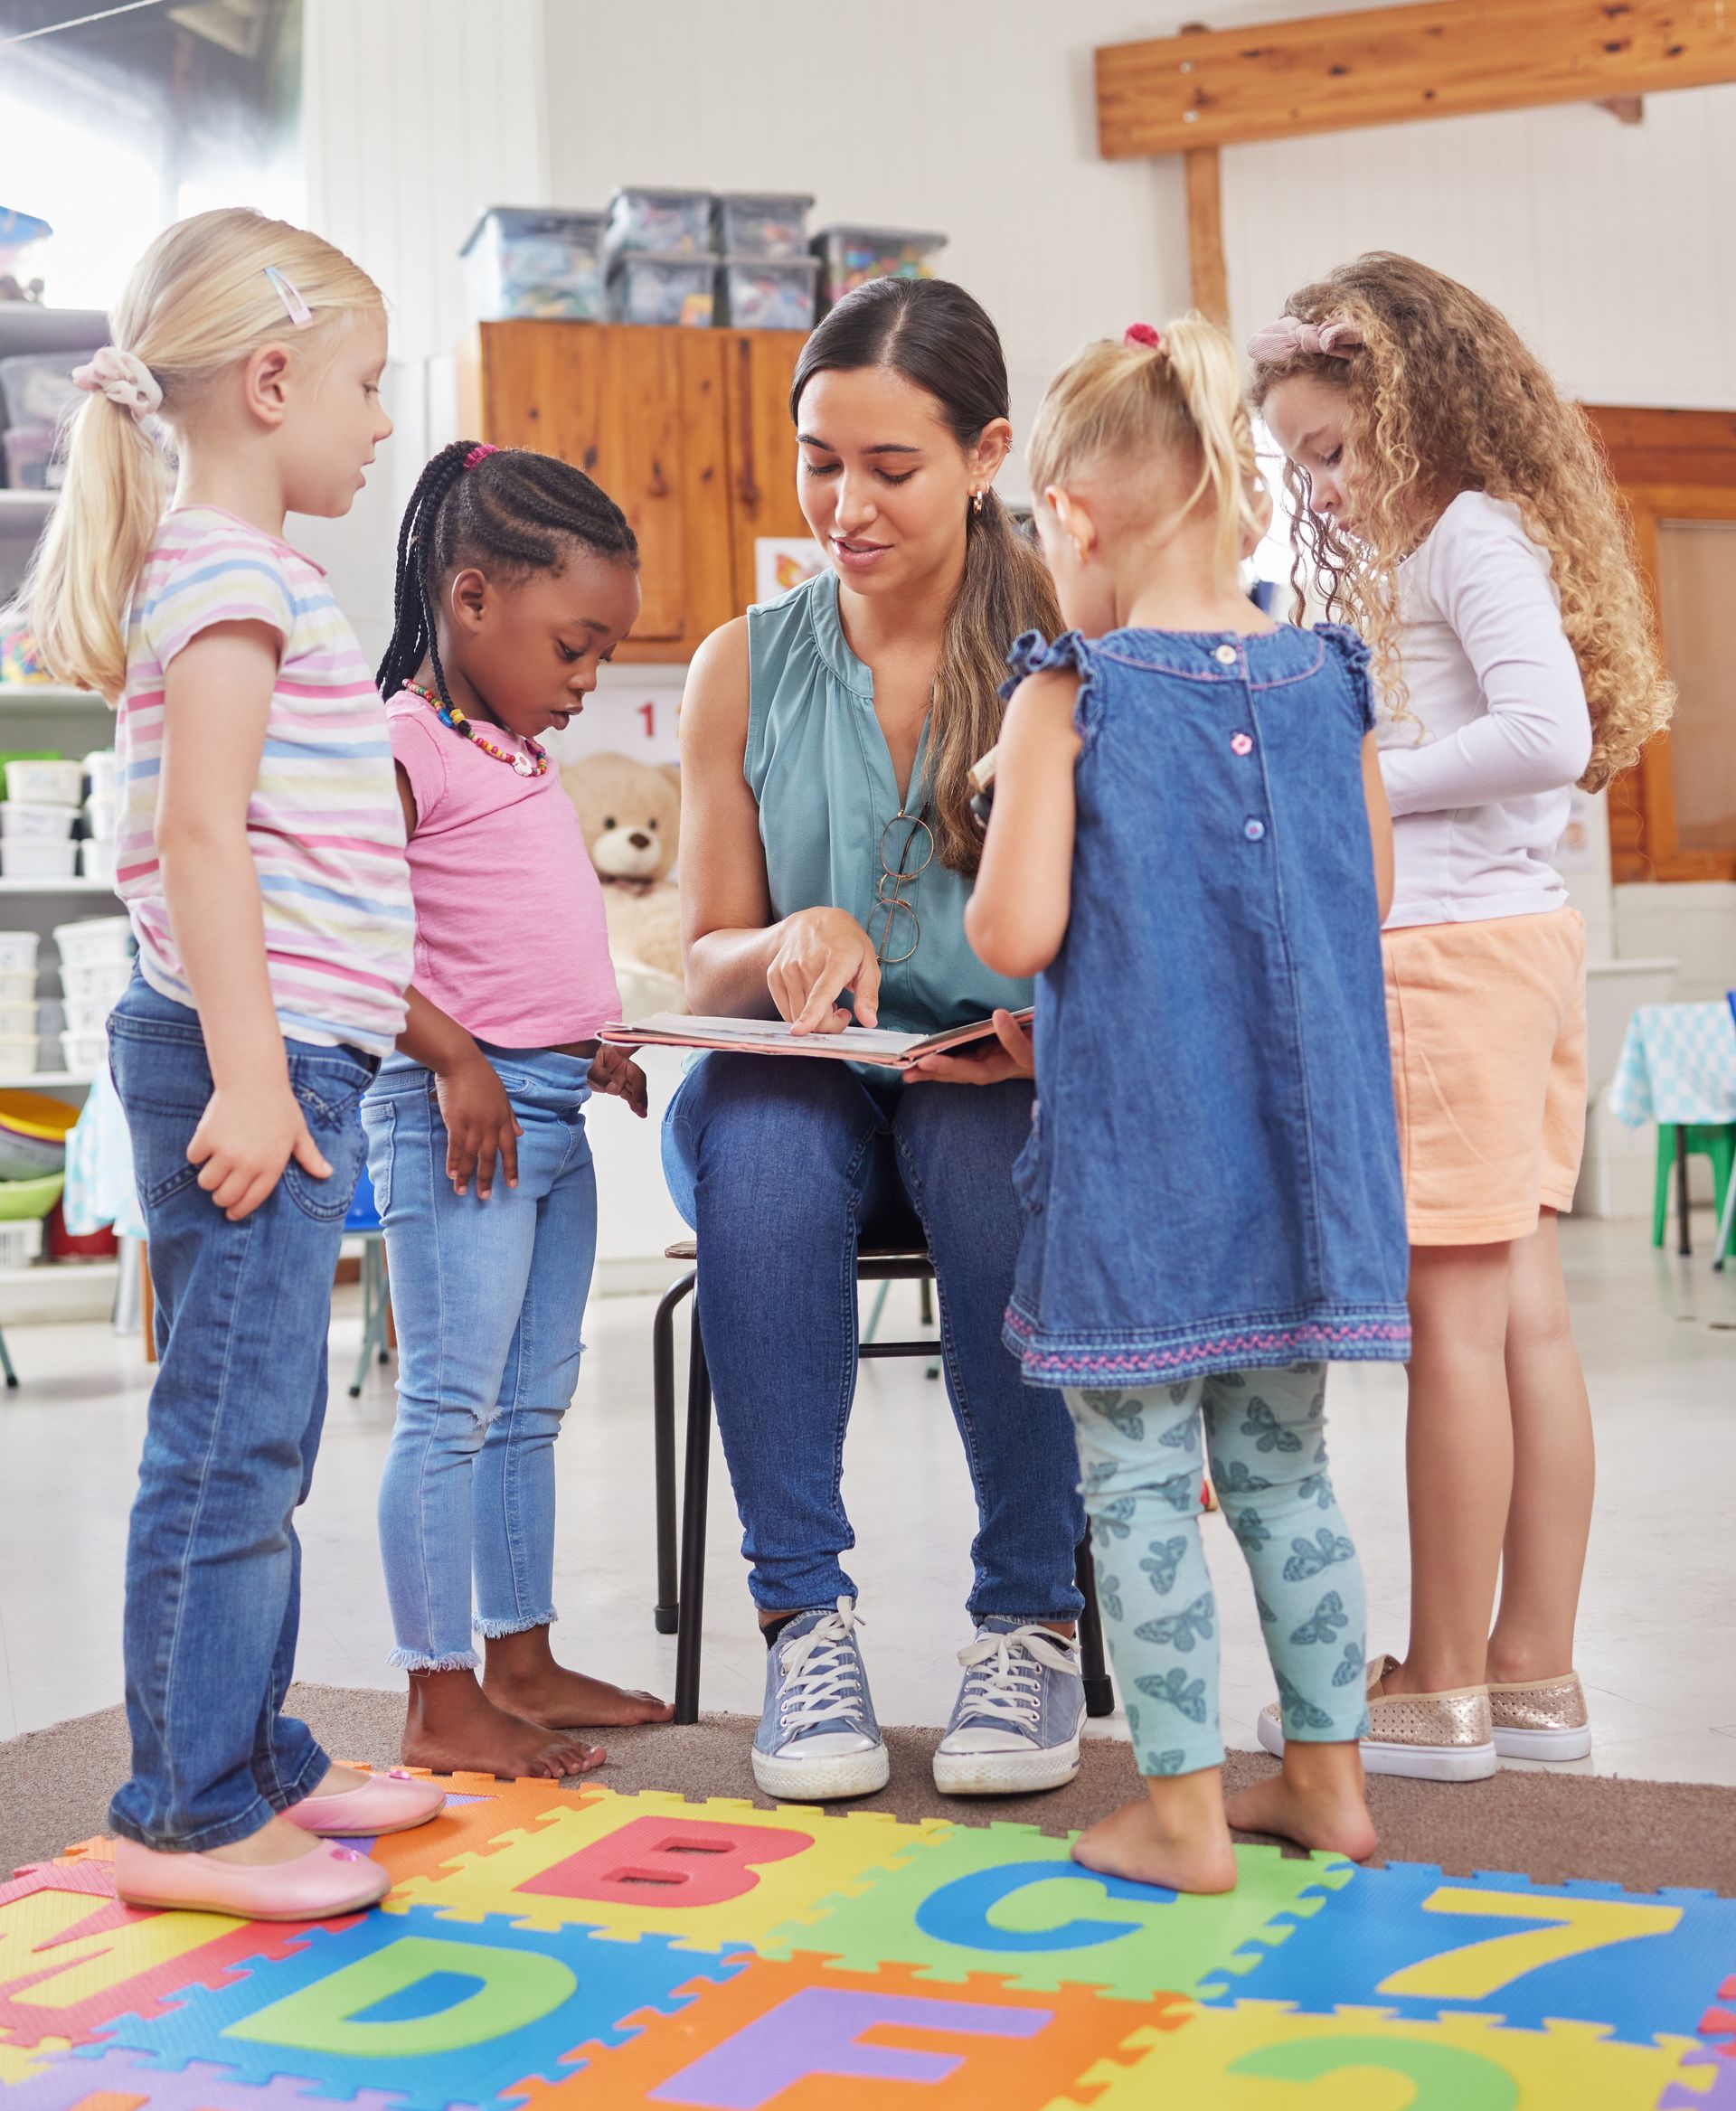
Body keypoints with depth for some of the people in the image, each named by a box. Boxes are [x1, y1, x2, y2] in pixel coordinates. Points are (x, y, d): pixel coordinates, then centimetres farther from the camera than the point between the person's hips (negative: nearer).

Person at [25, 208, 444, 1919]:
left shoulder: (237, 572, 21)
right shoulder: (231, 569, -10)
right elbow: (200, 832, -19)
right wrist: (248, 1073, -23)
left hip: (284, 1062, 11)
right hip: (249, 1057, -11)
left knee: (259, 1439, 15)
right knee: (228, 1438, -6)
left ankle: (255, 1760, 27)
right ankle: (183, 1817, 3)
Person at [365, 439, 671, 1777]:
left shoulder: (521, 754, 15)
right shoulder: (401, 748, -12)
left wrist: (594, 1046, 15)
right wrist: (454, 1060, -22)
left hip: (551, 1109, 9)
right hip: (460, 1110, -9)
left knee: (531, 1405, 15)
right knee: (452, 1408, -3)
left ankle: (522, 1662, 26)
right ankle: (443, 1707, 6)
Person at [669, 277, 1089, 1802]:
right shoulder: (745, 669, 6)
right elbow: (704, 961, 9)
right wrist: (791, 945, -15)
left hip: (1000, 1087, -1)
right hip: (802, 1090, 2)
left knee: (995, 1143, -35)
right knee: (753, 1128, -32)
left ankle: (1032, 1621, -17)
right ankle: (804, 1617, -21)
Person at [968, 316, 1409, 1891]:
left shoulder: (1070, 695, -11)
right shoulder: (1326, 678, 3)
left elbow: (1016, 934, -16)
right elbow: (1371, 897, 11)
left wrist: (1003, 815, 4)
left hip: (1135, 1151, -5)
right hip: (1299, 1140, 5)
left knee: (1140, 1478, 6)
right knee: (1283, 1462, 17)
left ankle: (1183, 1809, 12)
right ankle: (1328, 1777, 26)